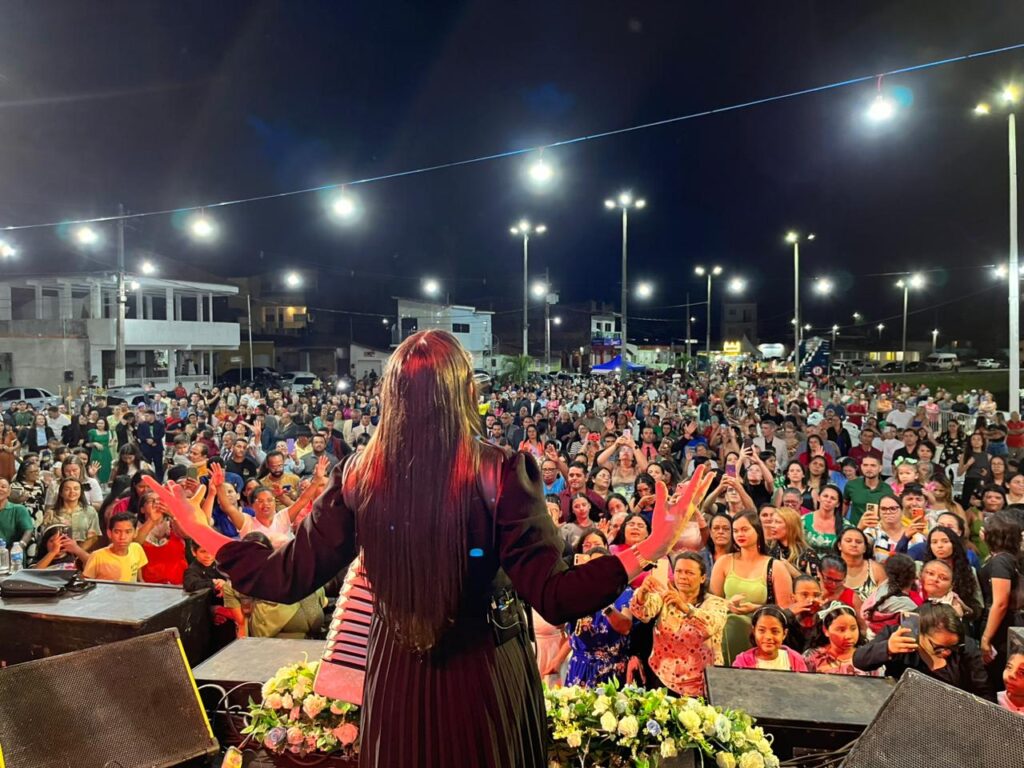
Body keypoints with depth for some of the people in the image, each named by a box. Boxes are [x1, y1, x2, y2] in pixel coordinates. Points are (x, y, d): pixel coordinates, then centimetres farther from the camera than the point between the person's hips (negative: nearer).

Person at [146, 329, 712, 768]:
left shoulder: (359, 477, -14)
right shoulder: (501, 476, -23)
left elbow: (289, 578, -6)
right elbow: (554, 597, -23)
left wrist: (203, 533, 7)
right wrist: (654, 547, -21)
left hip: (396, 672, 2)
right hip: (483, 675, -2)